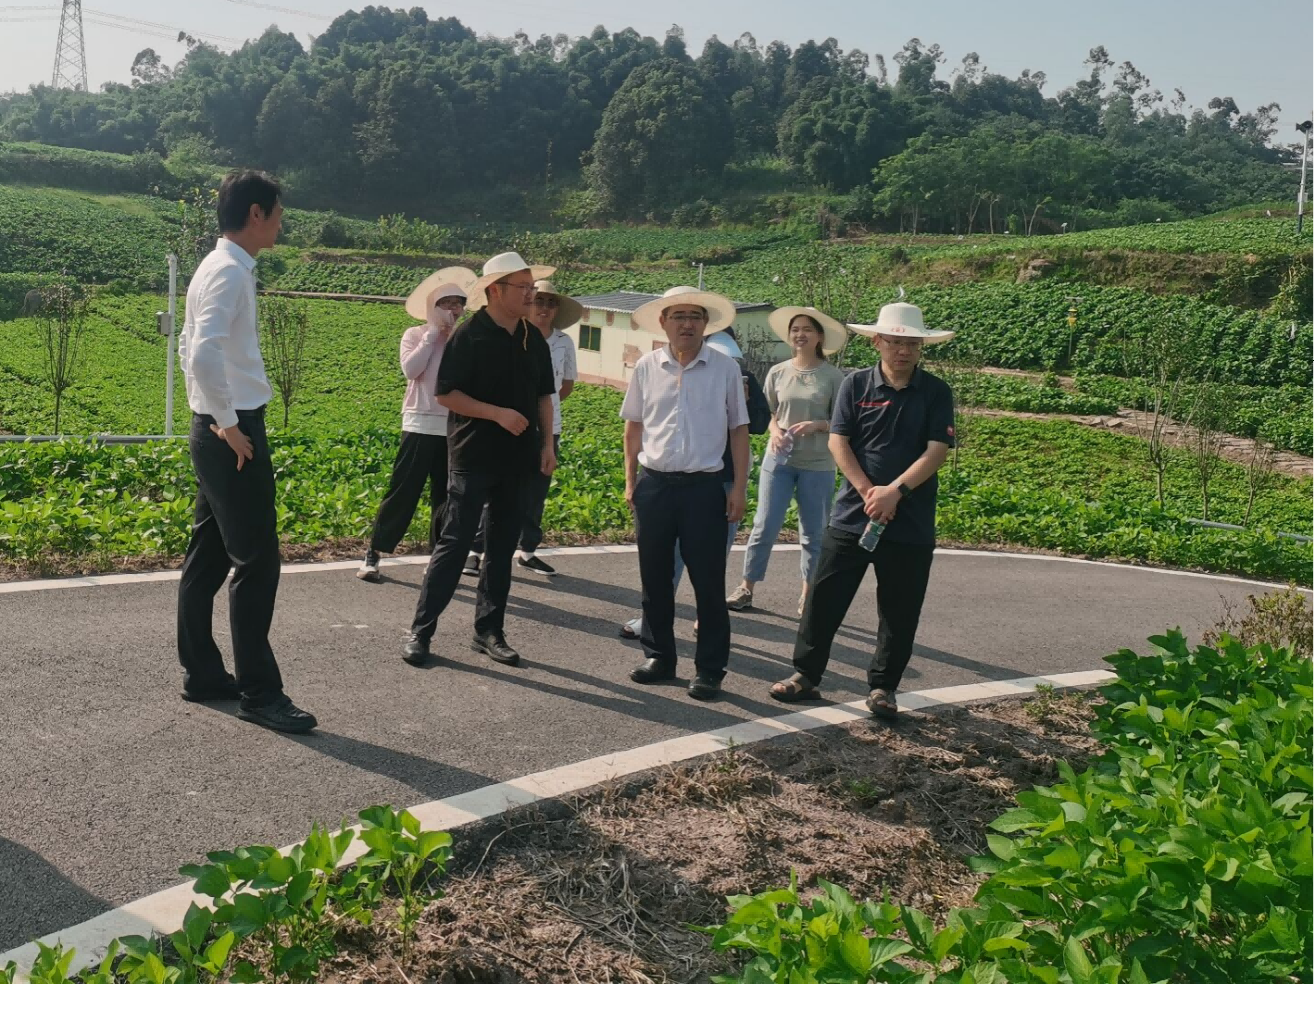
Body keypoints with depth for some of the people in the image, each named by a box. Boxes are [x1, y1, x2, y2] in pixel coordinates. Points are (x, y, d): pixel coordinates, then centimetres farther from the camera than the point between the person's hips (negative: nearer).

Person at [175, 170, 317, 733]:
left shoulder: (218, 267, 15)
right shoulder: (230, 271, -16)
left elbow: (190, 346, 24)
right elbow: (204, 353, -29)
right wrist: (228, 423, -21)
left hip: (214, 432, 10)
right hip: (234, 436, -10)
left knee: (208, 558, 14)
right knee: (256, 563, -6)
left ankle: (202, 673, 24)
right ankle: (259, 692, 0)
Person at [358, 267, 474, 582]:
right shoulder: (415, 335, 3)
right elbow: (411, 370, -15)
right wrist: (433, 334, -10)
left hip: (453, 428, 3)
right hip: (421, 425, -3)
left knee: (444, 496, 7)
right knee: (402, 491, -4)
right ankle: (374, 554, 5)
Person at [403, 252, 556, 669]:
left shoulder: (533, 338, 7)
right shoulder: (469, 334, -10)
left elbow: (544, 395, 15)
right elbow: (446, 394, -13)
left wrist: (547, 444, 5)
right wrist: (498, 414, -20)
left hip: (517, 460, 6)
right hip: (474, 458, -6)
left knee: (503, 546, 9)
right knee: (455, 544, -5)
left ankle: (488, 631, 19)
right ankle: (421, 630, 4)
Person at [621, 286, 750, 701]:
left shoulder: (725, 368, -1)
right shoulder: (647, 367, 4)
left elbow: (738, 429, 3)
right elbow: (634, 426, 12)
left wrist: (739, 488, -2)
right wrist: (630, 480, 8)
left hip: (704, 487, -2)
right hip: (654, 484, 2)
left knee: (708, 582, 1)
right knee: (655, 578, 11)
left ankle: (709, 669, 12)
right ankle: (659, 656, 26)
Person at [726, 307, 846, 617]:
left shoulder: (833, 376, -5)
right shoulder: (778, 372, 2)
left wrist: (818, 425, -19)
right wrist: (775, 431, -9)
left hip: (818, 465, -1)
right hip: (779, 460, 1)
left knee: (813, 533, 9)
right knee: (764, 527, 1)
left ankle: (808, 595, 23)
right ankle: (746, 589, 12)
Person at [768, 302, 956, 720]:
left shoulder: (936, 393, 0)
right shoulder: (856, 384, 2)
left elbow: (936, 451, -8)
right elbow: (838, 442, -4)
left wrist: (895, 491, -19)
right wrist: (868, 492, -16)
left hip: (911, 523, 0)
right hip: (853, 514, 0)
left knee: (899, 612, 7)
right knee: (825, 599, 3)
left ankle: (882, 687, 22)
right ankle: (805, 675, 16)